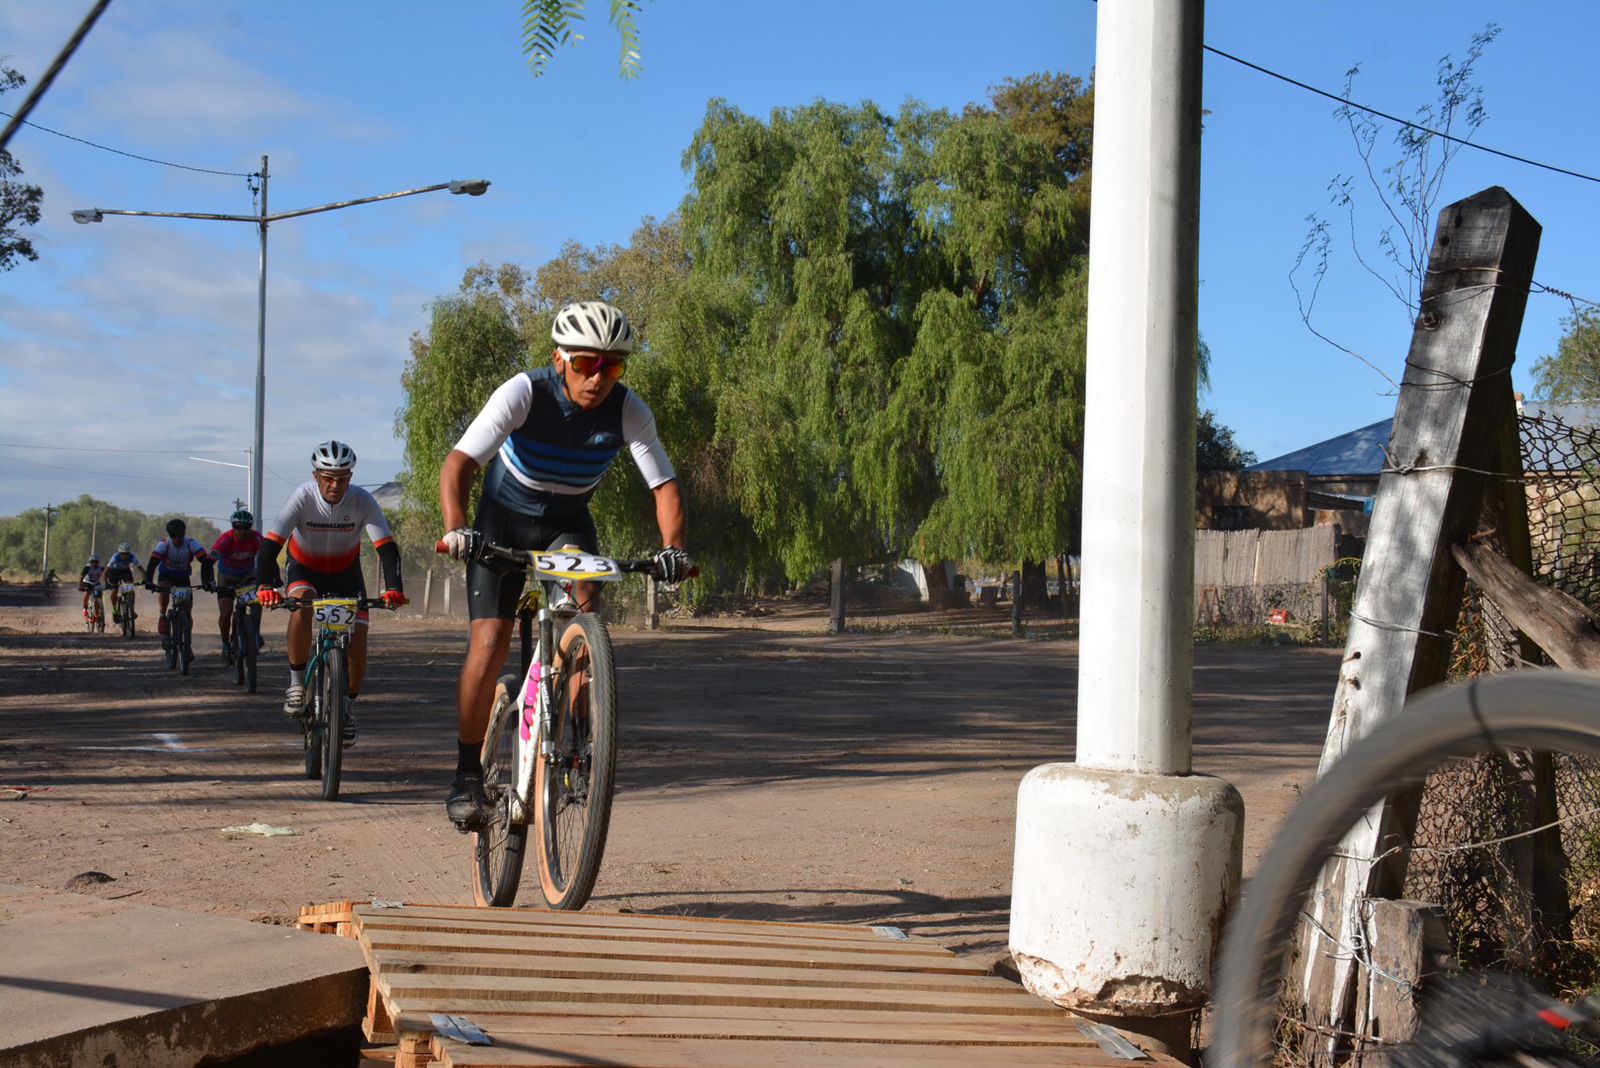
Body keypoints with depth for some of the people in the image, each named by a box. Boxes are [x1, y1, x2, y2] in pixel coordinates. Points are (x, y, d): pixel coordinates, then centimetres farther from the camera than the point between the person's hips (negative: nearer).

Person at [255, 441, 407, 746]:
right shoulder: (303, 497, -27)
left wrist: (393, 587, -45)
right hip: (306, 569, -1)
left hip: (345, 572, 1)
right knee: (301, 606, -36)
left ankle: (348, 706, 15)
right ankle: (297, 683, -19)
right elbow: (270, 544, -33)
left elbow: (386, 547, -28)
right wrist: (266, 586, -49)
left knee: (357, 646, -11)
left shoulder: (362, 501, -25)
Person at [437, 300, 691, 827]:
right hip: (503, 521, -2)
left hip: (568, 524, 2)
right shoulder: (523, 394, -28)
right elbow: (458, 464, -35)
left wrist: (672, 547, -37)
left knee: (586, 604, -25)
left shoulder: (630, 411, -21)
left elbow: (664, 486, -18)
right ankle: (468, 774, -1)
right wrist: (456, 528, -53)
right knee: (489, 644, -14)